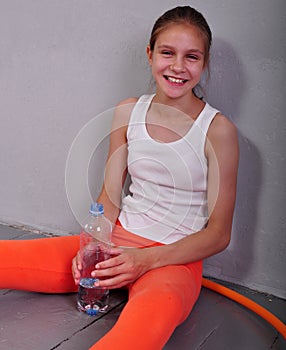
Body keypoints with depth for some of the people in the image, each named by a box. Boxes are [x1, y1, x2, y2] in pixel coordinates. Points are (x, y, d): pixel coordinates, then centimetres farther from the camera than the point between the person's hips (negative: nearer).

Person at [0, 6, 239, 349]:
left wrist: (147, 259, -18)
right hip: (116, 244, 4)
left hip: (174, 258, -4)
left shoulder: (217, 129, -7)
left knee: (156, 308, -43)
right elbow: (110, 197, 8)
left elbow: (219, 233, -6)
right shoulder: (129, 111, 5)